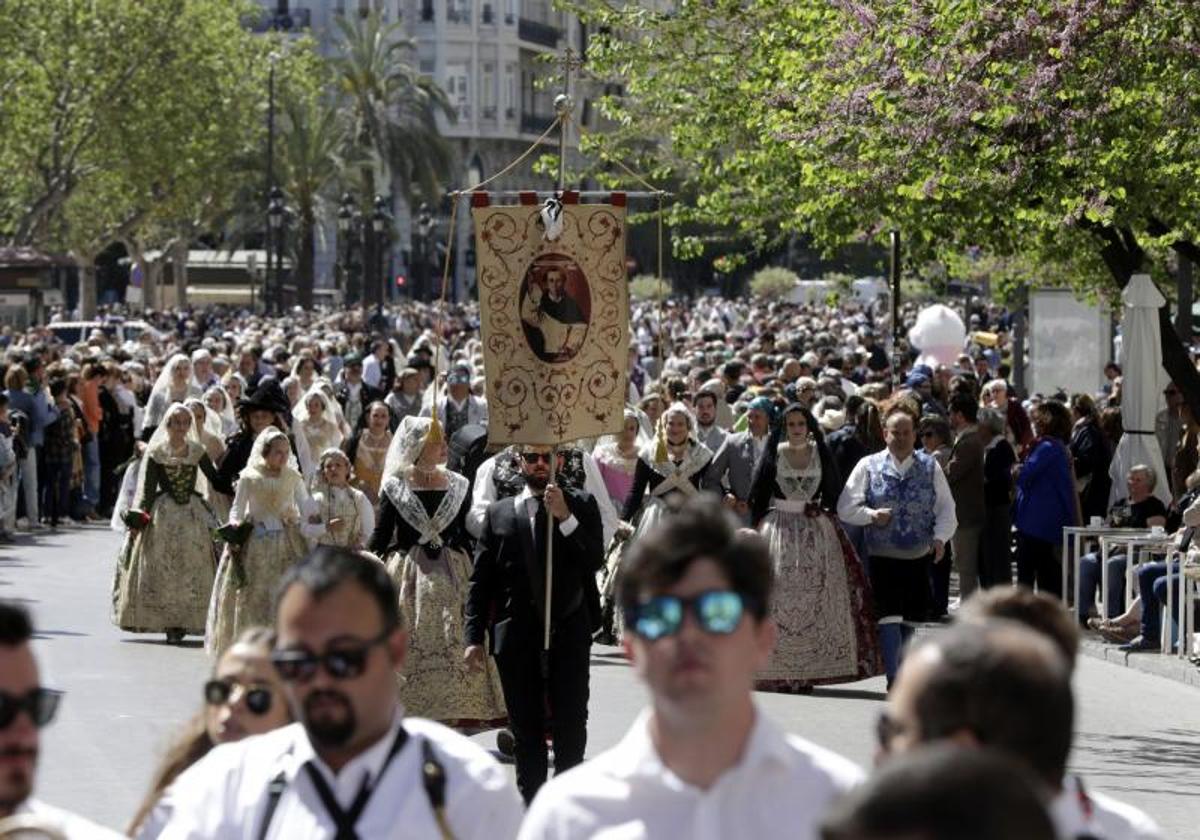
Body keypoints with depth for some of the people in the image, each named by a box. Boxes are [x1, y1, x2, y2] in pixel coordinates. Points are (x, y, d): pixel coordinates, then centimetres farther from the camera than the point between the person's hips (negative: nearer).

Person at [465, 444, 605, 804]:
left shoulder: (581, 506, 7)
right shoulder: (499, 513, 10)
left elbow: (595, 560, -7)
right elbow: (480, 581, 6)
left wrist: (564, 517, -15)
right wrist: (474, 637, -1)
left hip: (568, 632, -1)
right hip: (516, 636, 1)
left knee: (571, 723, 0)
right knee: (526, 726, 7)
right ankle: (531, 799, 13)